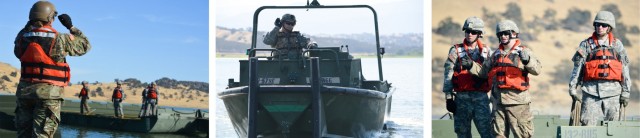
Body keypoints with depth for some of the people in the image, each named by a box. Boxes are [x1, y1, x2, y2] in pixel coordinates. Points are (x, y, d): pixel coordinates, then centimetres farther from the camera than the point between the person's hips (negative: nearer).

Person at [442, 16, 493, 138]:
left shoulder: (486, 51, 10)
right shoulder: (456, 50, 4)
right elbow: (448, 74, 1)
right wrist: (448, 97, -5)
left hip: (481, 97, 0)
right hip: (462, 97, 0)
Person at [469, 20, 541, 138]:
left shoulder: (523, 52, -2)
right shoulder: (496, 54, 16)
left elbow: (536, 70, -13)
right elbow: (483, 71, 21)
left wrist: (527, 60, -32)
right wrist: (471, 65, 7)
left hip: (517, 100, -6)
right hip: (498, 100, 6)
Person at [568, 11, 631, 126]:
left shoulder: (617, 45, 9)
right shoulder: (586, 45, 7)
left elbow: (625, 69, 8)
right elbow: (577, 68, 6)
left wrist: (626, 91, 3)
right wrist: (572, 87, 0)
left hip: (612, 91, 1)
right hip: (591, 90, -1)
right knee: (587, 124, -7)